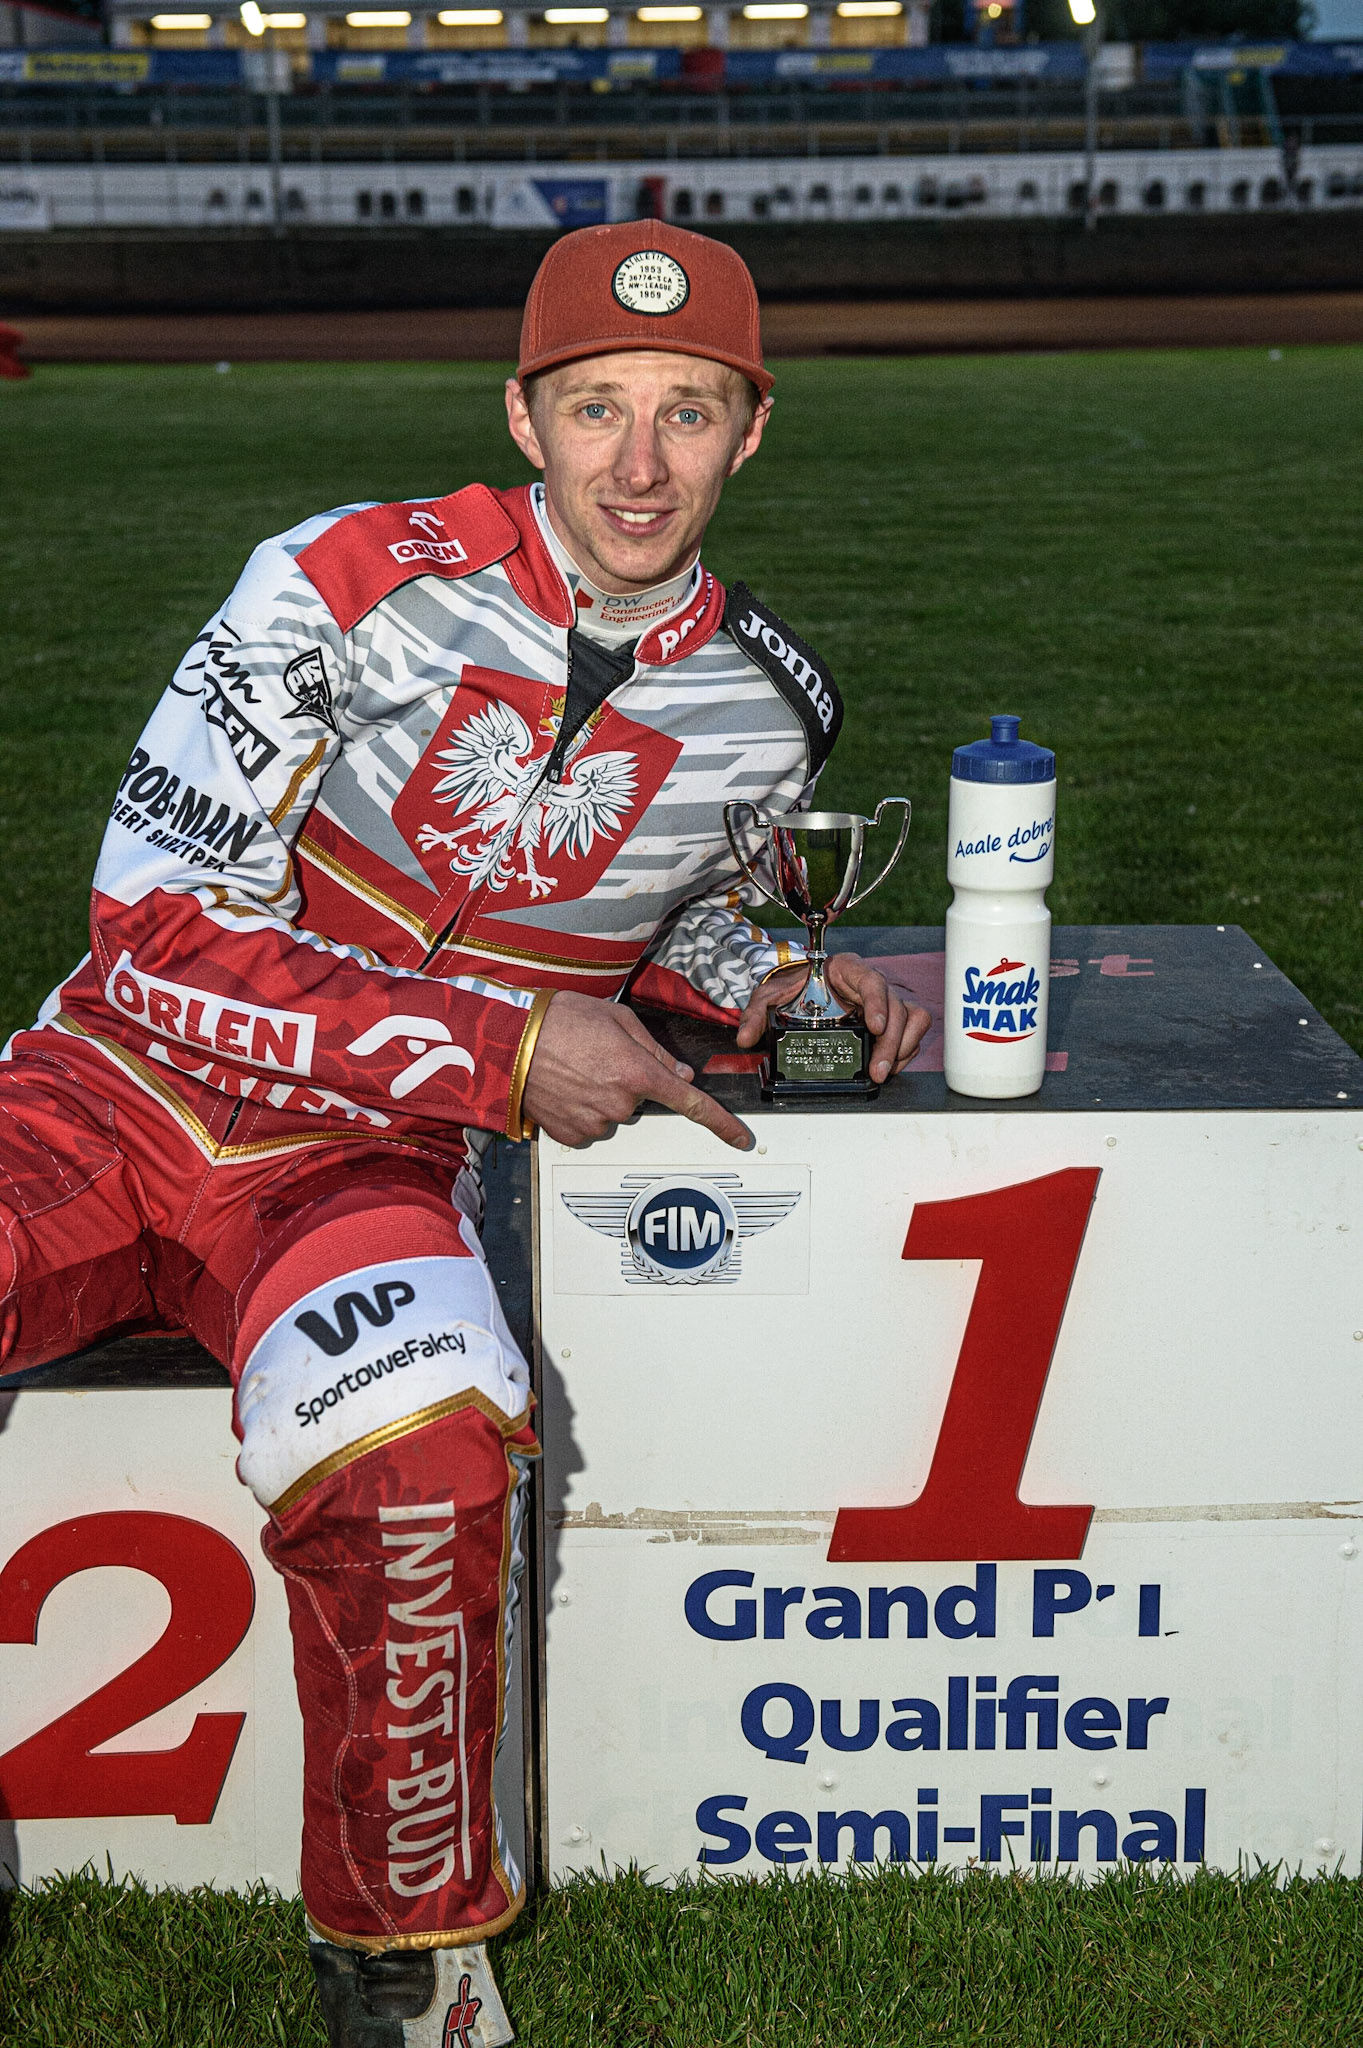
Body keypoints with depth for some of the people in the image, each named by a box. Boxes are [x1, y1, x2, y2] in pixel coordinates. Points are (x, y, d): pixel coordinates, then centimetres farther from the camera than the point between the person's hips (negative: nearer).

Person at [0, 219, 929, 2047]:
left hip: (372, 1169, 1)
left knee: (419, 1445, -35)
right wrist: (505, 1048, -18)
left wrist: (766, 979, 2)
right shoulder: (351, 585, -12)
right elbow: (166, 938, -14)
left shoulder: (770, 709, 2)